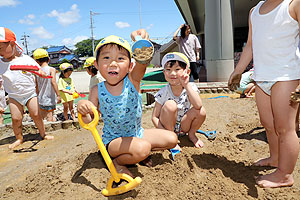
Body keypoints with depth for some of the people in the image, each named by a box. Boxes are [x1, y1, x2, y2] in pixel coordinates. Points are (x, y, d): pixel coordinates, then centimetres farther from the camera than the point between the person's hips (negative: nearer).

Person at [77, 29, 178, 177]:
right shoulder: (98, 91, -13)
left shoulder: (132, 81, -13)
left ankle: (138, 153, 13)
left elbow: (142, 62, -36)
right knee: (142, 148, -31)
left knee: (171, 139, -2)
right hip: (113, 140, -3)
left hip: (137, 133, 4)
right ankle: (117, 162, -1)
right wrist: (83, 111, -33)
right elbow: (89, 123, -10)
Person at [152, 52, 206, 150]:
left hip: (183, 125, 2)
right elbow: (154, 117, -16)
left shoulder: (191, 87, -12)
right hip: (167, 126, -2)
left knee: (201, 111, -25)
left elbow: (198, 105, -31)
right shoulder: (163, 93, -17)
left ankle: (191, 134, 5)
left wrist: (186, 85, -33)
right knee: (170, 105, -31)